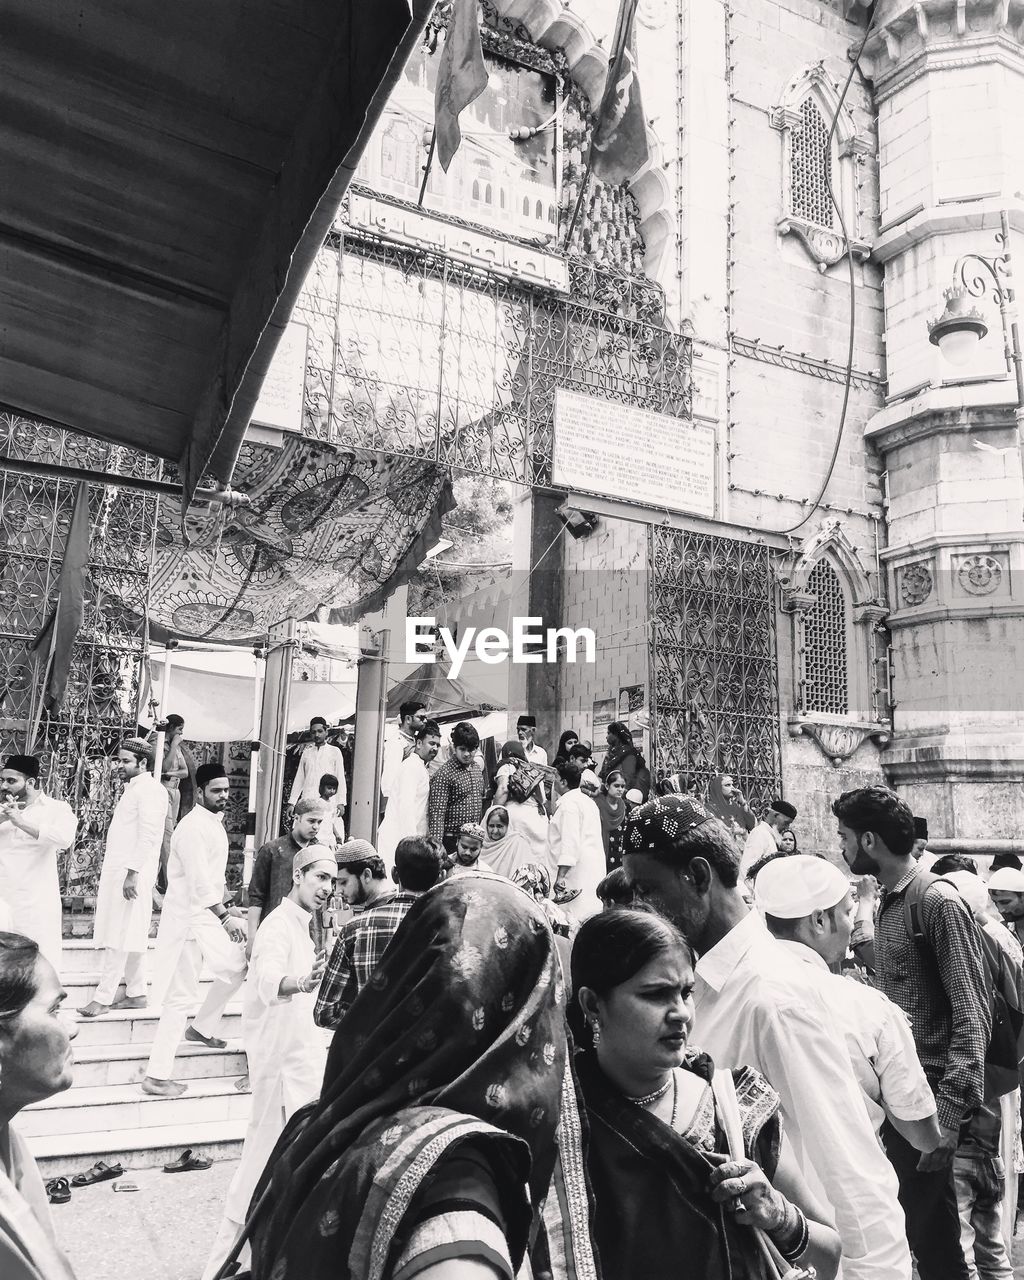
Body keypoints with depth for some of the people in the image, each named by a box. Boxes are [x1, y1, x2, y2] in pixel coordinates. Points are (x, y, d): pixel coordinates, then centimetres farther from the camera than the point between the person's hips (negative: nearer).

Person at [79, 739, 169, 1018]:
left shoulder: (150, 790, -12)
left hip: (132, 872, -10)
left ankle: (103, 997, -2)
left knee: (119, 937, -6)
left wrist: (132, 873, -23)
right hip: (117, 870, 10)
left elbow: (148, 836, -19)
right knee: (131, 937, 12)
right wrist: (108, 868, 18)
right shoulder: (132, 789, 18)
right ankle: (136, 993, 17)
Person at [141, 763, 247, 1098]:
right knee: (181, 998, -3)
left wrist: (225, 910, 14)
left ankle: (202, 1028, 26)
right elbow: (199, 882, -24)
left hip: (208, 915, 10)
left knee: (236, 966, 14)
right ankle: (157, 1075, 7)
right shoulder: (193, 827, -18)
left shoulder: (215, 824, 12)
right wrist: (225, 916, -25)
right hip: (188, 919, -10)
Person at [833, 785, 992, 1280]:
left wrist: (949, 1113, -23)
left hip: (926, 1093, -8)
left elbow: (972, 1017, -18)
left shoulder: (939, 902, -15)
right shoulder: (887, 902, 11)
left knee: (932, 1237, 1)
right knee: (900, 1224, 16)